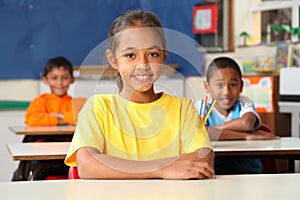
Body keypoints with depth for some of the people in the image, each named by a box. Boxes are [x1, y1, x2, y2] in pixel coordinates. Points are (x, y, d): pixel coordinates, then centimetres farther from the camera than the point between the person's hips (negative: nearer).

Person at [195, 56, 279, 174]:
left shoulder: (244, 104, 10)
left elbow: (246, 123, -15)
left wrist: (212, 130, -10)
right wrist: (246, 136, -17)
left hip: (248, 170, 1)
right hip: (213, 172, -1)